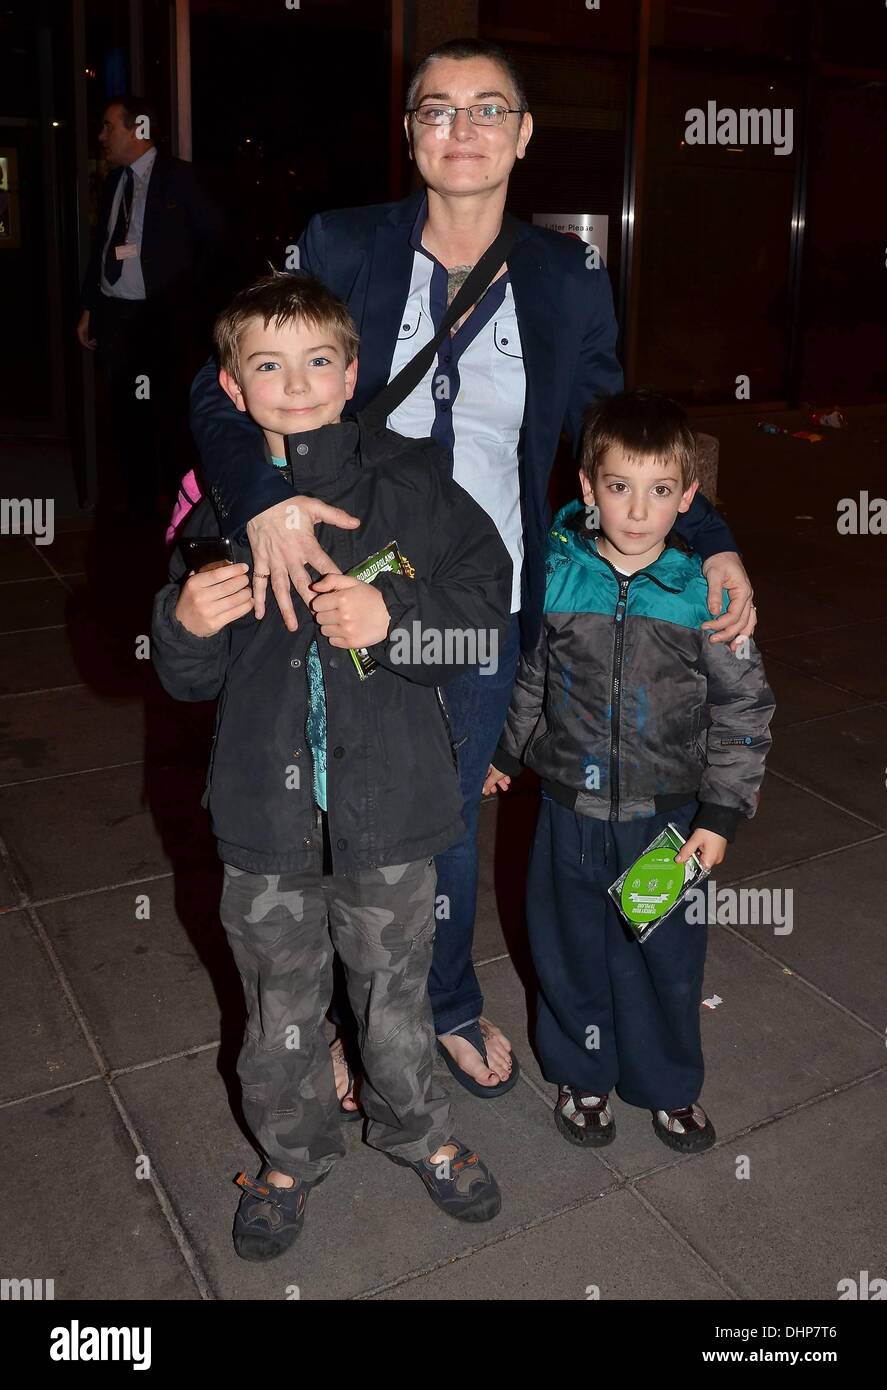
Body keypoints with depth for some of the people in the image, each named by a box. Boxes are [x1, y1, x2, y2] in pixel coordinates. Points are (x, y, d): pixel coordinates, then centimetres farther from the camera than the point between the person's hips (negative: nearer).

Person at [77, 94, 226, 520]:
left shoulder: (178, 177, -2)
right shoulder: (113, 181, 14)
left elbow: (214, 237, -1)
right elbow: (99, 248, 16)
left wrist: (190, 292, -2)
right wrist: (89, 307, 12)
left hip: (162, 317, -5)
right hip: (113, 315, 6)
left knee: (168, 412, 0)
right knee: (125, 413, 8)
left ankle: (173, 499, 14)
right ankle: (138, 500, 19)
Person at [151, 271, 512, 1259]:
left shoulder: (411, 482, -5)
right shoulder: (219, 509, -1)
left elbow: (486, 597, -6)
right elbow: (187, 679, 3)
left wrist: (394, 616, -21)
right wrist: (187, 624, -19)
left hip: (388, 801, -1)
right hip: (267, 810, 1)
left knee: (395, 991, 18)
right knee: (280, 1004, 17)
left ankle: (417, 1132, 46)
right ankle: (291, 1156, 44)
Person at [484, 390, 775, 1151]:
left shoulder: (706, 592, -12)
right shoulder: (554, 575, -8)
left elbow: (745, 709, -5)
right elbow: (528, 676, 8)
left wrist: (721, 815, -8)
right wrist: (505, 753, 18)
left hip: (669, 816, -1)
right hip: (572, 809, 1)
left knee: (668, 958, 15)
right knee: (573, 948, 16)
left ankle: (670, 1084, 40)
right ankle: (583, 1073, 41)